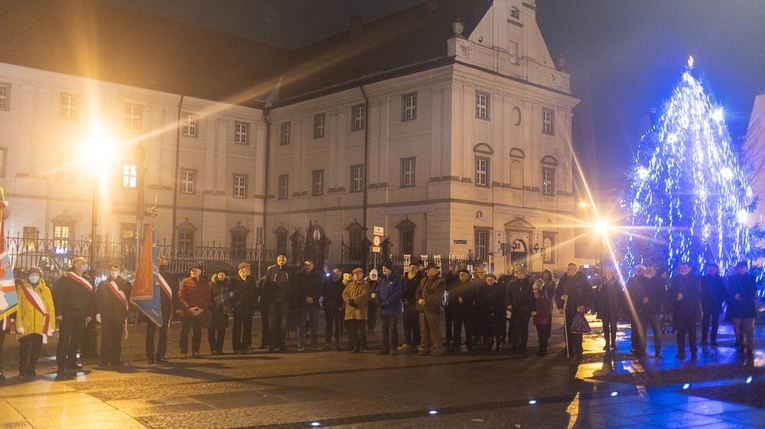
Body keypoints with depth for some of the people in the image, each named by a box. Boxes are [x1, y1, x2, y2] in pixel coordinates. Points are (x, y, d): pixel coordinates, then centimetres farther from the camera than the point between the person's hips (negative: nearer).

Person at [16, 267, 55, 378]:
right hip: (26, 326, -2)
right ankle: (22, 370, 16)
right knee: (25, 349, 2)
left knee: (36, 350, 8)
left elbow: (51, 308, 6)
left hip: (41, 326, 2)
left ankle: (31, 369, 22)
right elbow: (18, 308, -2)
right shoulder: (22, 289, 2)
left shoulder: (45, 290, 7)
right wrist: (19, 325, -10)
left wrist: (51, 325, 1)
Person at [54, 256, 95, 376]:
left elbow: (91, 298, 18)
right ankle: (61, 367, -3)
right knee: (64, 340, -5)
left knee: (76, 339, 11)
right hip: (67, 315, -6)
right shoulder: (65, 278, -4)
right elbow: (58, 295, -9)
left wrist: (90, 314, 12)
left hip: (81, 316, 6)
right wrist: (58, 313, -15)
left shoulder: (87, 281, 16)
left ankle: (71, 363, 22)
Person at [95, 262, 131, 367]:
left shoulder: (125, 284, 7)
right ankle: (104, 361, 3)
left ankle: (115, 359, 14)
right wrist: (98, 313, -3)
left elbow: (130, 298, 8)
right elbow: (98, 299, 3)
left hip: (119, 315, 1)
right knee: (106, 338, -2)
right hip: (106, 316, -1)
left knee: (117, 338, 6)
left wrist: (127, 311, -2)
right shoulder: (103, 284, 5)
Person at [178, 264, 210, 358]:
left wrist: (203, 309, -9)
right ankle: (183, 352, 12)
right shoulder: (185, 282, -2)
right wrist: (188, 308, -16)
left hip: (200, 313, 2)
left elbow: (207, 298, 6)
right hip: (186, 313, -2)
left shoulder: (205, 283, 6)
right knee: (184, 333, 3)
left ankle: (195, 351, 19)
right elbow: (180, 297, -7)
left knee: (197, 333, 9)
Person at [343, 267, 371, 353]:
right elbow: (344, 294, 7)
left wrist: (354, 300, -23)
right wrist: (349, 301, -13)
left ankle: (363, 346, 10)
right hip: (350, 311, 5)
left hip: (361, 311, -5)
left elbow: (364, 295, -13)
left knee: (362, 330, -2)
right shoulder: (350, 285, 20)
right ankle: (355, 346, 14)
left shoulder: (366, 285, 3)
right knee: (351, 330, 5)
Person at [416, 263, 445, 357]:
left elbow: (438, 296, -14)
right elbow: (417, 292, 15)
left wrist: (426, 301, -19)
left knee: (435, 330, -4)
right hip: (422, 309, 7)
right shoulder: (423, 280, 20)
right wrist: (419, 299, -7)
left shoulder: (440, 281, -3)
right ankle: (425, 348, 15)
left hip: (433, 309, -7)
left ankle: (437, 349, 1)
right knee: (424, 330, 8)